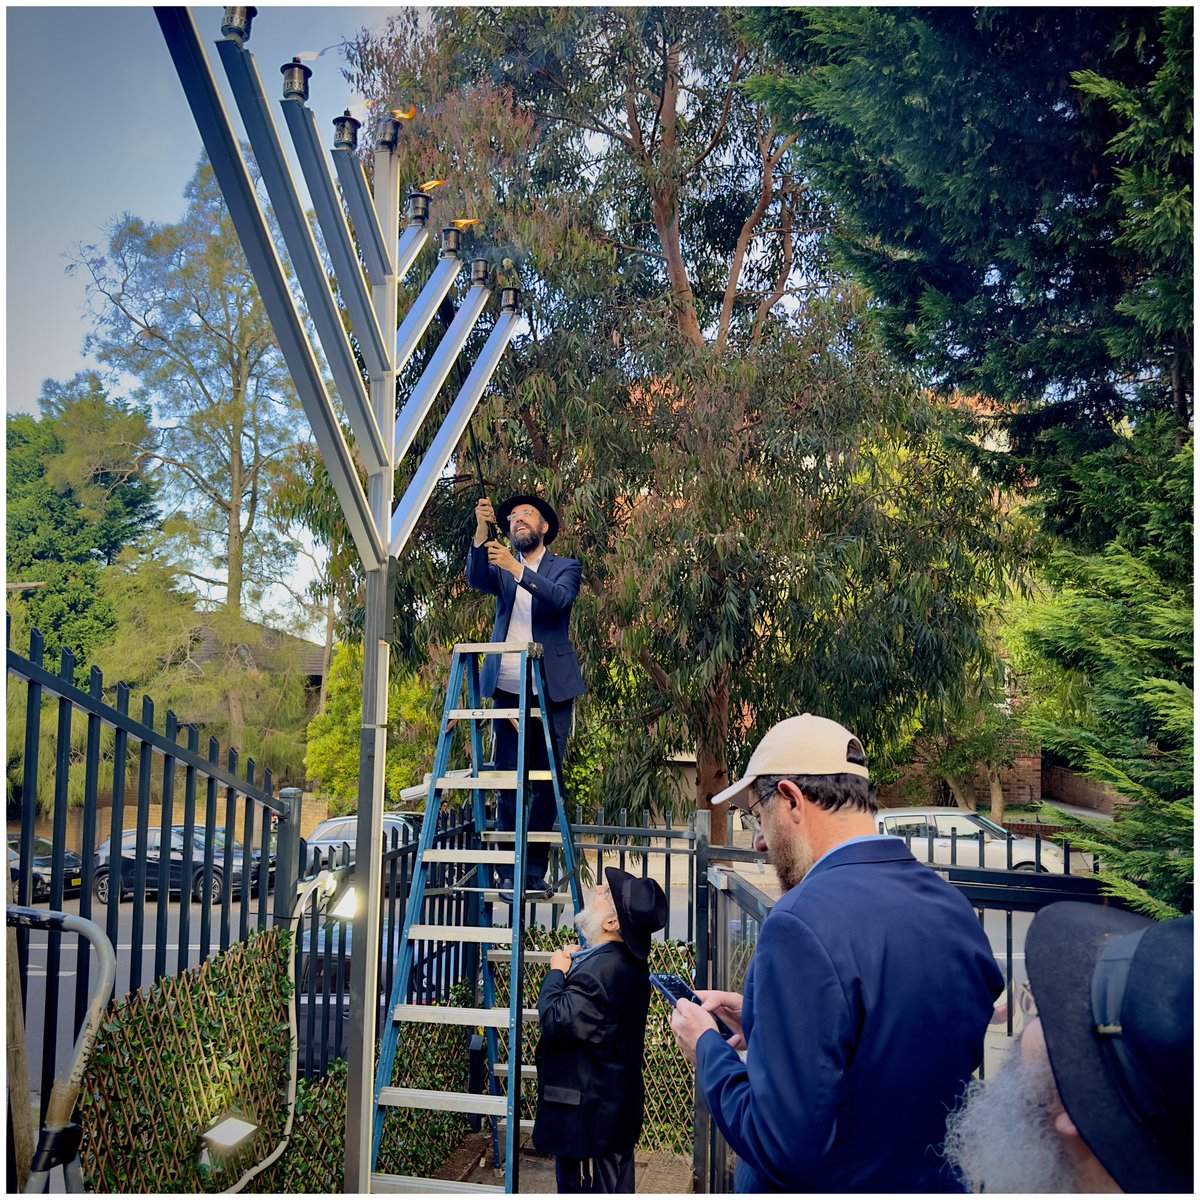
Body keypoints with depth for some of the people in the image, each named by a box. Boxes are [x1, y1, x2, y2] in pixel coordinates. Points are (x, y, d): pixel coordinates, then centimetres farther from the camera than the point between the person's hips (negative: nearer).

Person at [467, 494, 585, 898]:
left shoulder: (566, 567, 9)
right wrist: (481, 530, -19)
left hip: (552, 690, -2)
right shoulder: (501, 569, 17)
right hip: (508, 689, 2)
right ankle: (510, 869, 2)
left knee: (546, 784, -1)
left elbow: (559, 598, -13)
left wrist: (517, 569, -24)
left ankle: (535, 872, 3)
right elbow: (476, 579, -6)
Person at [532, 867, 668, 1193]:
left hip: (588, 1115, -10)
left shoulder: (602, 970, -28)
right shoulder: (627, 962, 5)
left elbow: (556, 1022, -29)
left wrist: (556, 972, -14)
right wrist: (575, 963, 1)